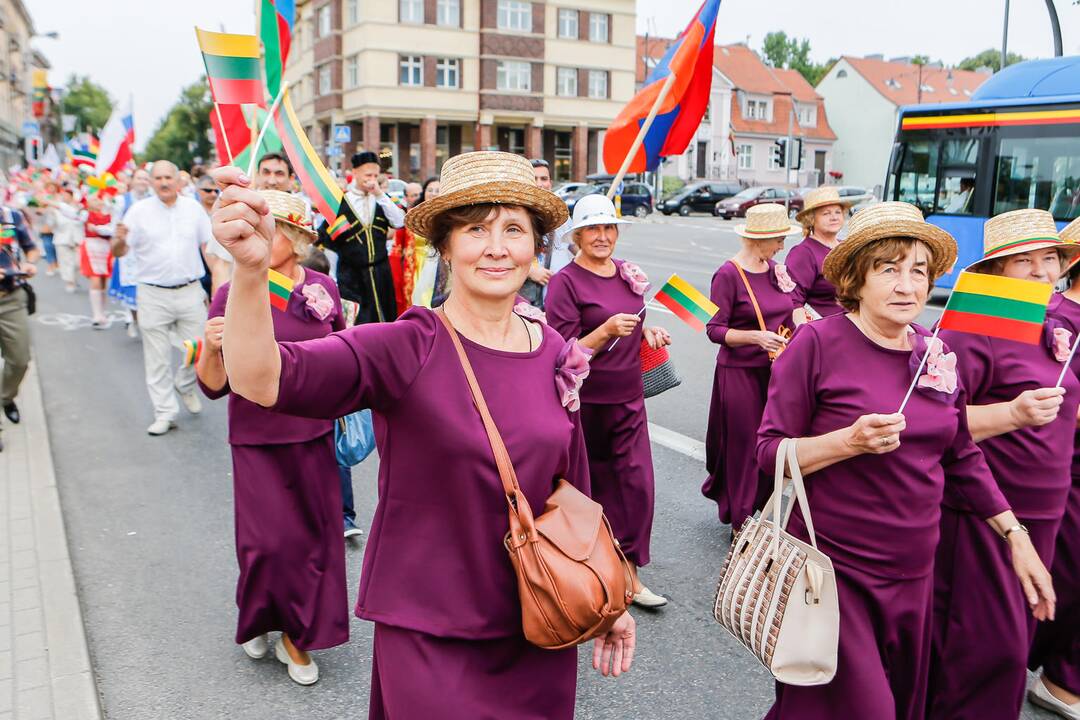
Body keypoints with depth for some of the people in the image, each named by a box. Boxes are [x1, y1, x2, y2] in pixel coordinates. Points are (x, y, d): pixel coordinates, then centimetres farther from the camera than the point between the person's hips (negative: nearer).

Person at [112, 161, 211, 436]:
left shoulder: (193, 207, 6)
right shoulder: (139, 210, 0)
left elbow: (208, 246, 11)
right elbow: (118, 252, -1)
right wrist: (119, 240, -25)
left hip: (190, 292, 1)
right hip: (153, 294, -1)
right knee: (157, 358, 4)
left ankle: (185, 384, 34)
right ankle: (165, 413, 14)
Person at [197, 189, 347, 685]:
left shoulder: (322, 288, -2)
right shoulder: (232, 295, -10)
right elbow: (214, 386, -12)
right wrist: (211, 348, -29)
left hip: (313, 435, 3)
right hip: (257, 439, -2)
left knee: (315, 534, 8)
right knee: (269, 540, -3)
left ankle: (296, 635, 30)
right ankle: (257, 620, 30)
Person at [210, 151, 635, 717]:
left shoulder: (555, 354, -3)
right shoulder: (403, 350, -17)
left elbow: (574, 489, 7)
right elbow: (261, 379, -32)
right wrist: (251, 268, -49)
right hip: (428, 638, -4)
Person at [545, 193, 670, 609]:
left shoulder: (627, 273, 7)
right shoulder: (566, 282, -12)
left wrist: (647, 332, 2)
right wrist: (606, 331, -28)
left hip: (629, 399, 5)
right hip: (586, 402, -5)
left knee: (637, 483, 2)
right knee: (592, 485, 10)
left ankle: (628, 574, 14)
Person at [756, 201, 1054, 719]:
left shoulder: (938, 355, 3)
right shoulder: (818, 343, -13)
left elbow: (961, 458, 14)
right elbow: (770, 452, -13)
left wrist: (1015, 536, 10)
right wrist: (851, 441, -26)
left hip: (914, 573, 6)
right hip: (833, 569, -6)